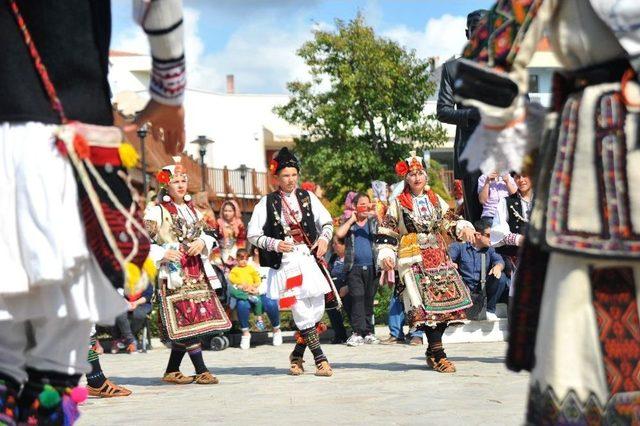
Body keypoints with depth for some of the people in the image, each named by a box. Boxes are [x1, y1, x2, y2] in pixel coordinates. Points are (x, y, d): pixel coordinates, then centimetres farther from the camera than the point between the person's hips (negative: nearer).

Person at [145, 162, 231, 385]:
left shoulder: (192, 209, 18)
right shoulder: (156, 211, -3)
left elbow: (206, 235, 22)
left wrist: (202, 243, 0)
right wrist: (163, 254, -20)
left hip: (197, 272, 7)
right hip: (175, 273, -7)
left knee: (185, 325, 4)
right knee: (188, 319, -11)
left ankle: (172, 371, 13)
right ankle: (201, 371, -11)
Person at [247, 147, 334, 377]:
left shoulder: (307, 197, 10)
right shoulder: (267, 202, 1)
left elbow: (327, 222, 18)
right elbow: (253, 235, 2)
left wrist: (324, 238, -2)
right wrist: (275, 245, -12)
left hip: (309, 257, 4)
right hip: (285, 263, -4)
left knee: (316, 309, 2)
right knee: (302, 311, -8)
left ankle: (297, 354, 20)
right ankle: (320, 358, -5)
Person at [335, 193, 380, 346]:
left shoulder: (374, 221, 14)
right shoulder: (349, 223, 13)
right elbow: (339, 234, -7)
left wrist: (374, 215, -13)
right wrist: (352, 219, 0)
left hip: (372, 267, 1)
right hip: (354, 267, -1)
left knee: (369, 299, 5)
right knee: (357, 298, -13)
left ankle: (369, 332, 11)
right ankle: (358, 332, -16)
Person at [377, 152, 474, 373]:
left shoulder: (435, 200, 16)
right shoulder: (398, 204, 4)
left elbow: (449, 221, 20)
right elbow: (386, 232, 3)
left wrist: (463, 228, 1)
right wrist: (386, 255, -9)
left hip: (438, 257, 5)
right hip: (414, 259, -5)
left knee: (445, 300, -4)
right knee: (426, 304, -16)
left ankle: (433, 351, 9)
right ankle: (437, 354, -16)